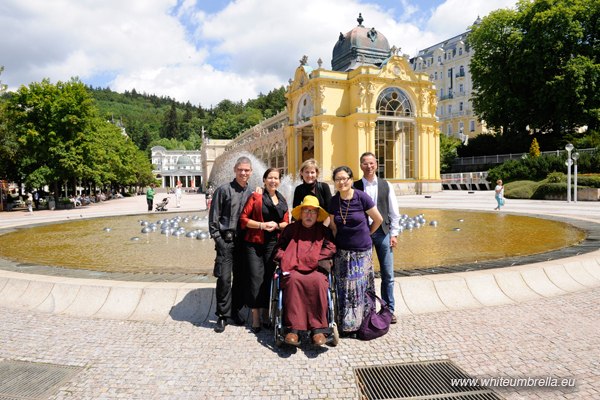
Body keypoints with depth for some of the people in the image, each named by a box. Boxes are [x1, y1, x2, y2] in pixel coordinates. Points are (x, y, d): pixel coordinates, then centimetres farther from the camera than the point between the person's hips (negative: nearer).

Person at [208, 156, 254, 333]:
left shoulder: (250, 193, 11)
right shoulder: (224, 190, -3)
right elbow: (213, 217, -4)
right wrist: (217, 238, -9)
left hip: (243, 241, 5)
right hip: (226, 240, -4)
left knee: (241, 277, 10)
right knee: (224, 278, -6)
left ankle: (235, 310, 26)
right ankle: (223, 315, 8)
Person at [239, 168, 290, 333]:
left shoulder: (282, 200, 15)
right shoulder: (255, 196, 2)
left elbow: (286, 222, 16)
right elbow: (243, 218, -2)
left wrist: (277, 225, -5)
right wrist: (262, 225, -13)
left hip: (273, 244, 4)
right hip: (254, 244, -3)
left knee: (270, 279, 6)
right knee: (256, 279, -5)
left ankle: (266, 315, 21)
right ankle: (255, 318, 6)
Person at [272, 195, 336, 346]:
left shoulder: (323, 231, 22)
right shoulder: (290, 229, 23)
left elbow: (330, 249, 6)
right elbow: (278, 249, 20)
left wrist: (306, 260, -5)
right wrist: (286, 261, -2)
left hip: (315, 270, 0)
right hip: (292, 270, 0)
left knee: (317, 281, -35)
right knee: (294, 280, -35)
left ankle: (318, 328, -33)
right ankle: (293, 328, -38)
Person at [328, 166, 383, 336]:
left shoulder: (361, 197, -11)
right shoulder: (333, 201, 1)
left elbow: (378, 219, -1)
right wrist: (338, 241, 7)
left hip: (362, 251, -3)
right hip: (342, 251, 3)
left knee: (360, 286, 3)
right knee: (344, 287, 5)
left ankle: (361, 323, 18)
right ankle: (345, 324, 16)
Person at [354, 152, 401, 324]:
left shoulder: (386, 185, 6)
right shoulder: (355, 187, 1)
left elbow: (394, 211, 7)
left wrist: (394, 234, 2)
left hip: (383, 231, 2)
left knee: (388, 274, 5)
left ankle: (389, 310, 17)